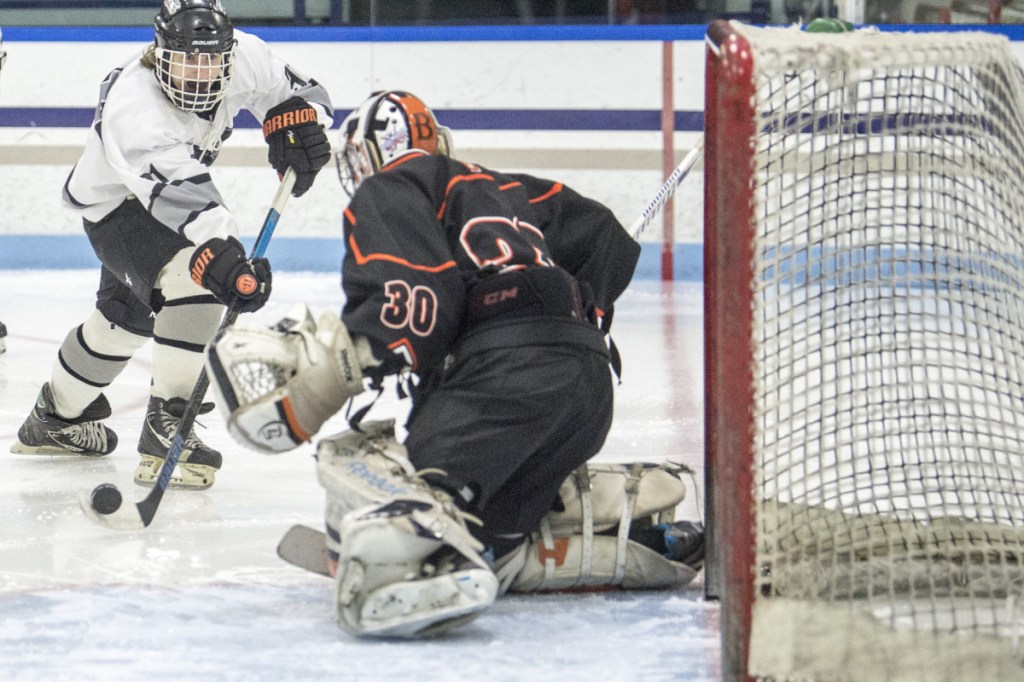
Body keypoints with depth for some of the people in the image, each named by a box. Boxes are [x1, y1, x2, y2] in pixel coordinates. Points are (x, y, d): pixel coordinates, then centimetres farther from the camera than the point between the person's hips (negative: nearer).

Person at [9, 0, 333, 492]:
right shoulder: (131, 104, -41)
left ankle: (58, 417, 51)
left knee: (130, 312, 27)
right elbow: (177, 192, -54)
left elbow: (299, 93, -6)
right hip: (115, 206, -8)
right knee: (194, 277, -33)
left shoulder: (245, 58, -23)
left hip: (169, 192, 8)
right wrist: (221, 255, -66)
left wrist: (295, 126, -29)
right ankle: (166, 429, -28)